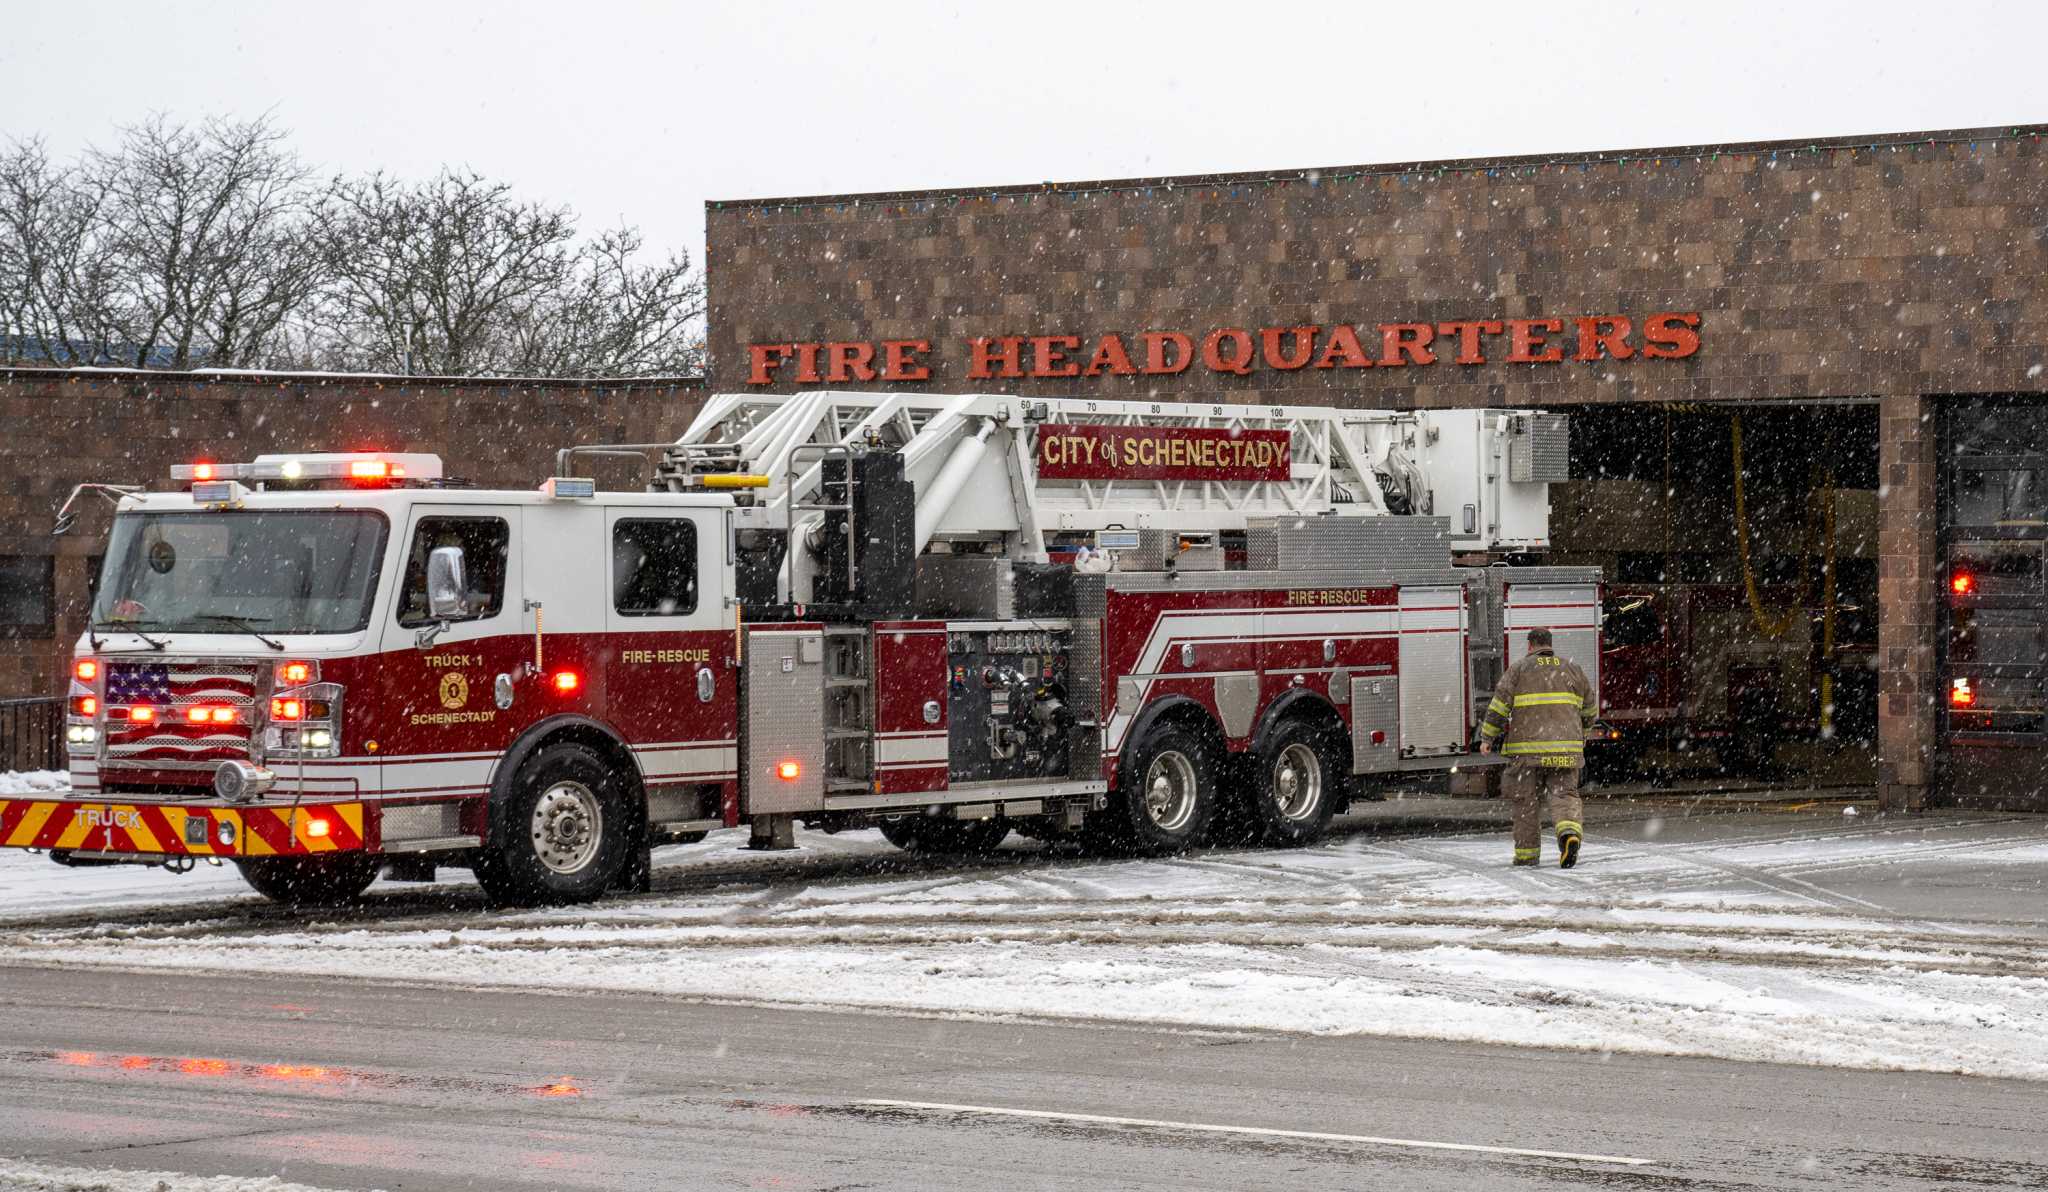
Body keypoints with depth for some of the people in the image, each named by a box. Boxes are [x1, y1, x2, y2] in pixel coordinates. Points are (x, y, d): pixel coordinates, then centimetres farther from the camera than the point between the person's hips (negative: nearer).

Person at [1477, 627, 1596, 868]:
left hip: (1528, 747, -2)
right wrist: (1582, 727, 38)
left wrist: (1487, 737, 3)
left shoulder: (1519, 669, 3)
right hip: (1565, 747, 2)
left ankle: (1527, 854, 12)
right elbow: (1590, 707, 20)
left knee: (1527, 801, 8)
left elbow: (1499, 705, -4)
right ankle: (1569, 833, -26)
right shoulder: (1571, 668, 12)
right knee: (1564, 794, 3)